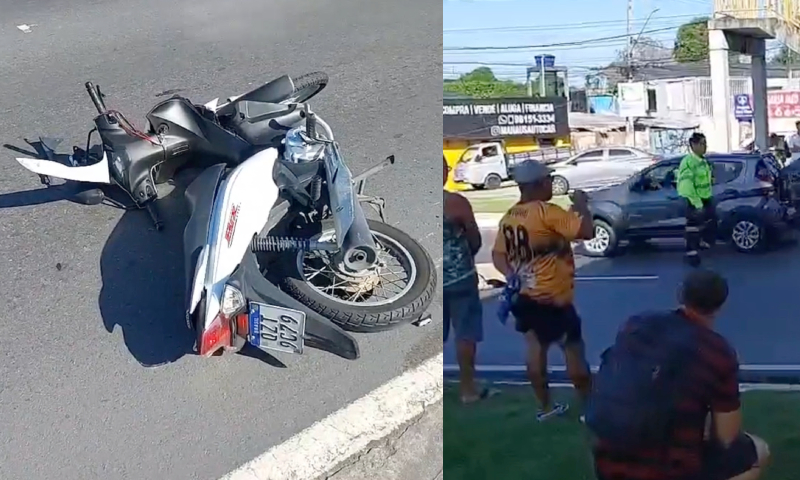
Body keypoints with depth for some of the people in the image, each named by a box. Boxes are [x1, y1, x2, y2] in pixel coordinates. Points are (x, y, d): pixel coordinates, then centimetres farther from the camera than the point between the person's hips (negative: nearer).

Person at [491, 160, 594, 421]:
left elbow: (498, 255, 9)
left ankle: (546, 407, 25)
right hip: (551, 299, -8)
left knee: (536, 349, 15)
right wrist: (581, 204, -10)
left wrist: (514, 277, 1)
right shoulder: (547, 212, -20)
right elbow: (587, 231, -25)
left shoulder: (509, 217, 5)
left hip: (524, 296, 8)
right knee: (573, 349, 5)